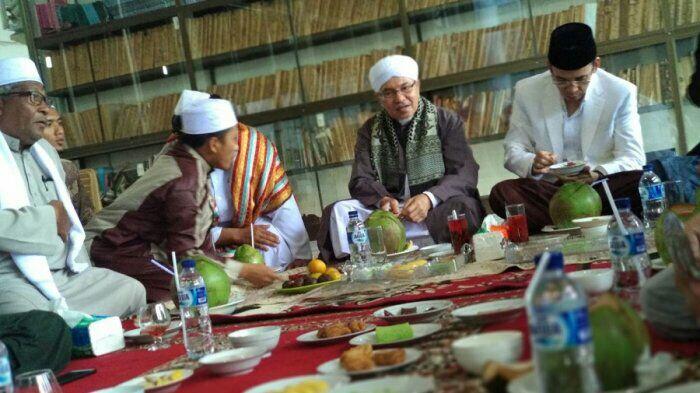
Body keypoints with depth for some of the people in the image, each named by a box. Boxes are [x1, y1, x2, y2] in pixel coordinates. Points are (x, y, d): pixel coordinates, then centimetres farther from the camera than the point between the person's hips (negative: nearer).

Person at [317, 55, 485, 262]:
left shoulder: (446, 121, 7)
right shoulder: (370, 131, 13)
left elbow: (465, 173, -5)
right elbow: (360, 181, 2)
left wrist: (429, 198, -25)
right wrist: (383, 200, -23)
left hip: (437, 206, -1)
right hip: (390, 209, 1)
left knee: (461, 208, -37)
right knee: (339, 212, -25)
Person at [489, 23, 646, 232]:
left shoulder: (621, 93, -1)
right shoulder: (527, 92, 2)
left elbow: (632, 157, -3)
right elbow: (513, 151, 5)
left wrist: (598, 174, -26)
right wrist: (532, 164, -20)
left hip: (602, 188, -1)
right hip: (549, 190, 1)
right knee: (501, 193, -29)